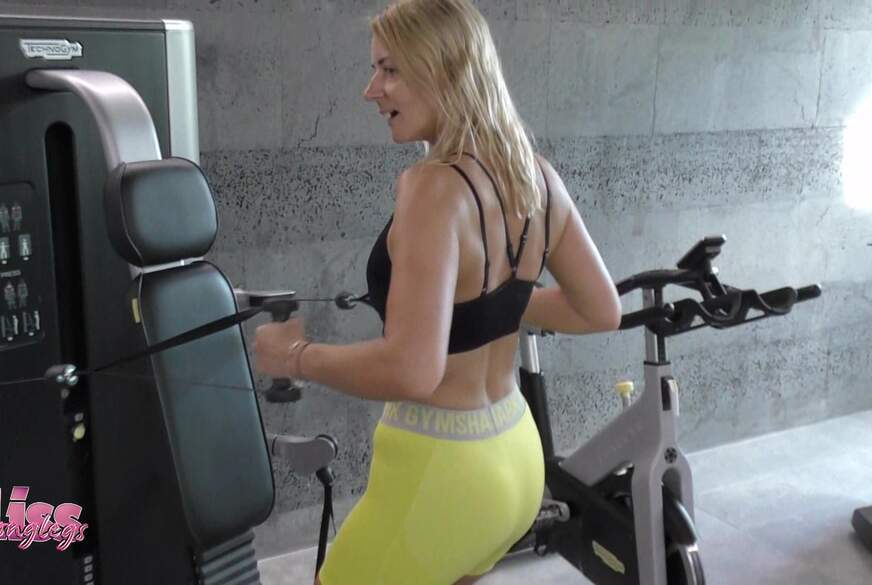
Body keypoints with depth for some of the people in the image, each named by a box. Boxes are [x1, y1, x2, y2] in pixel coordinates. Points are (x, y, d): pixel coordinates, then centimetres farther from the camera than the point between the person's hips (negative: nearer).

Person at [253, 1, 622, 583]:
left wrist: (297, 356, -15)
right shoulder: (538, 176, 0)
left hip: (440, 475, -8)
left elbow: (412, 372, -31)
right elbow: (602, 311, 8)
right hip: (516, 459, 8)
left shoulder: (435, 188, -23)